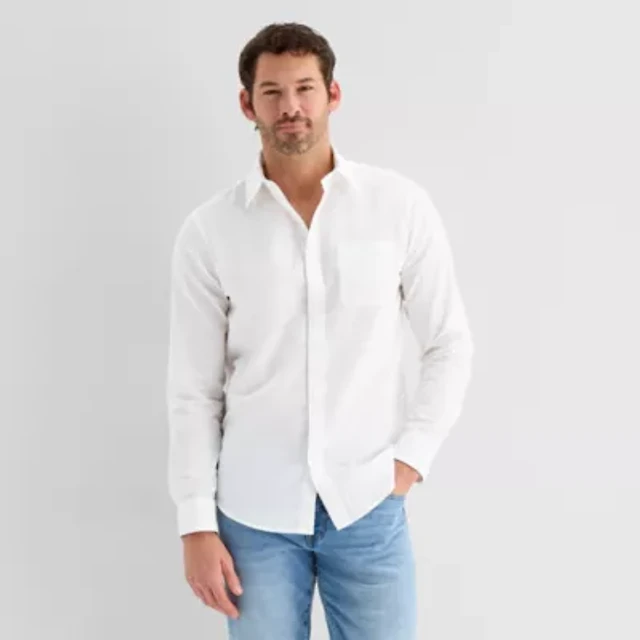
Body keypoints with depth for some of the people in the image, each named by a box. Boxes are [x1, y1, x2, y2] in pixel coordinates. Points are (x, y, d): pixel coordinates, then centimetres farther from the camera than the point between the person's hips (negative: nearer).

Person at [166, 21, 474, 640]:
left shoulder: (402, 206, -4)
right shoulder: (208, 231, -4)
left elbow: (450, 345, 4)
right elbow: (193, 390, 0)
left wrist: (411, 454, -4)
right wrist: (196, 524, -2)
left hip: (368, 504, 0)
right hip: (253, 511, 0)